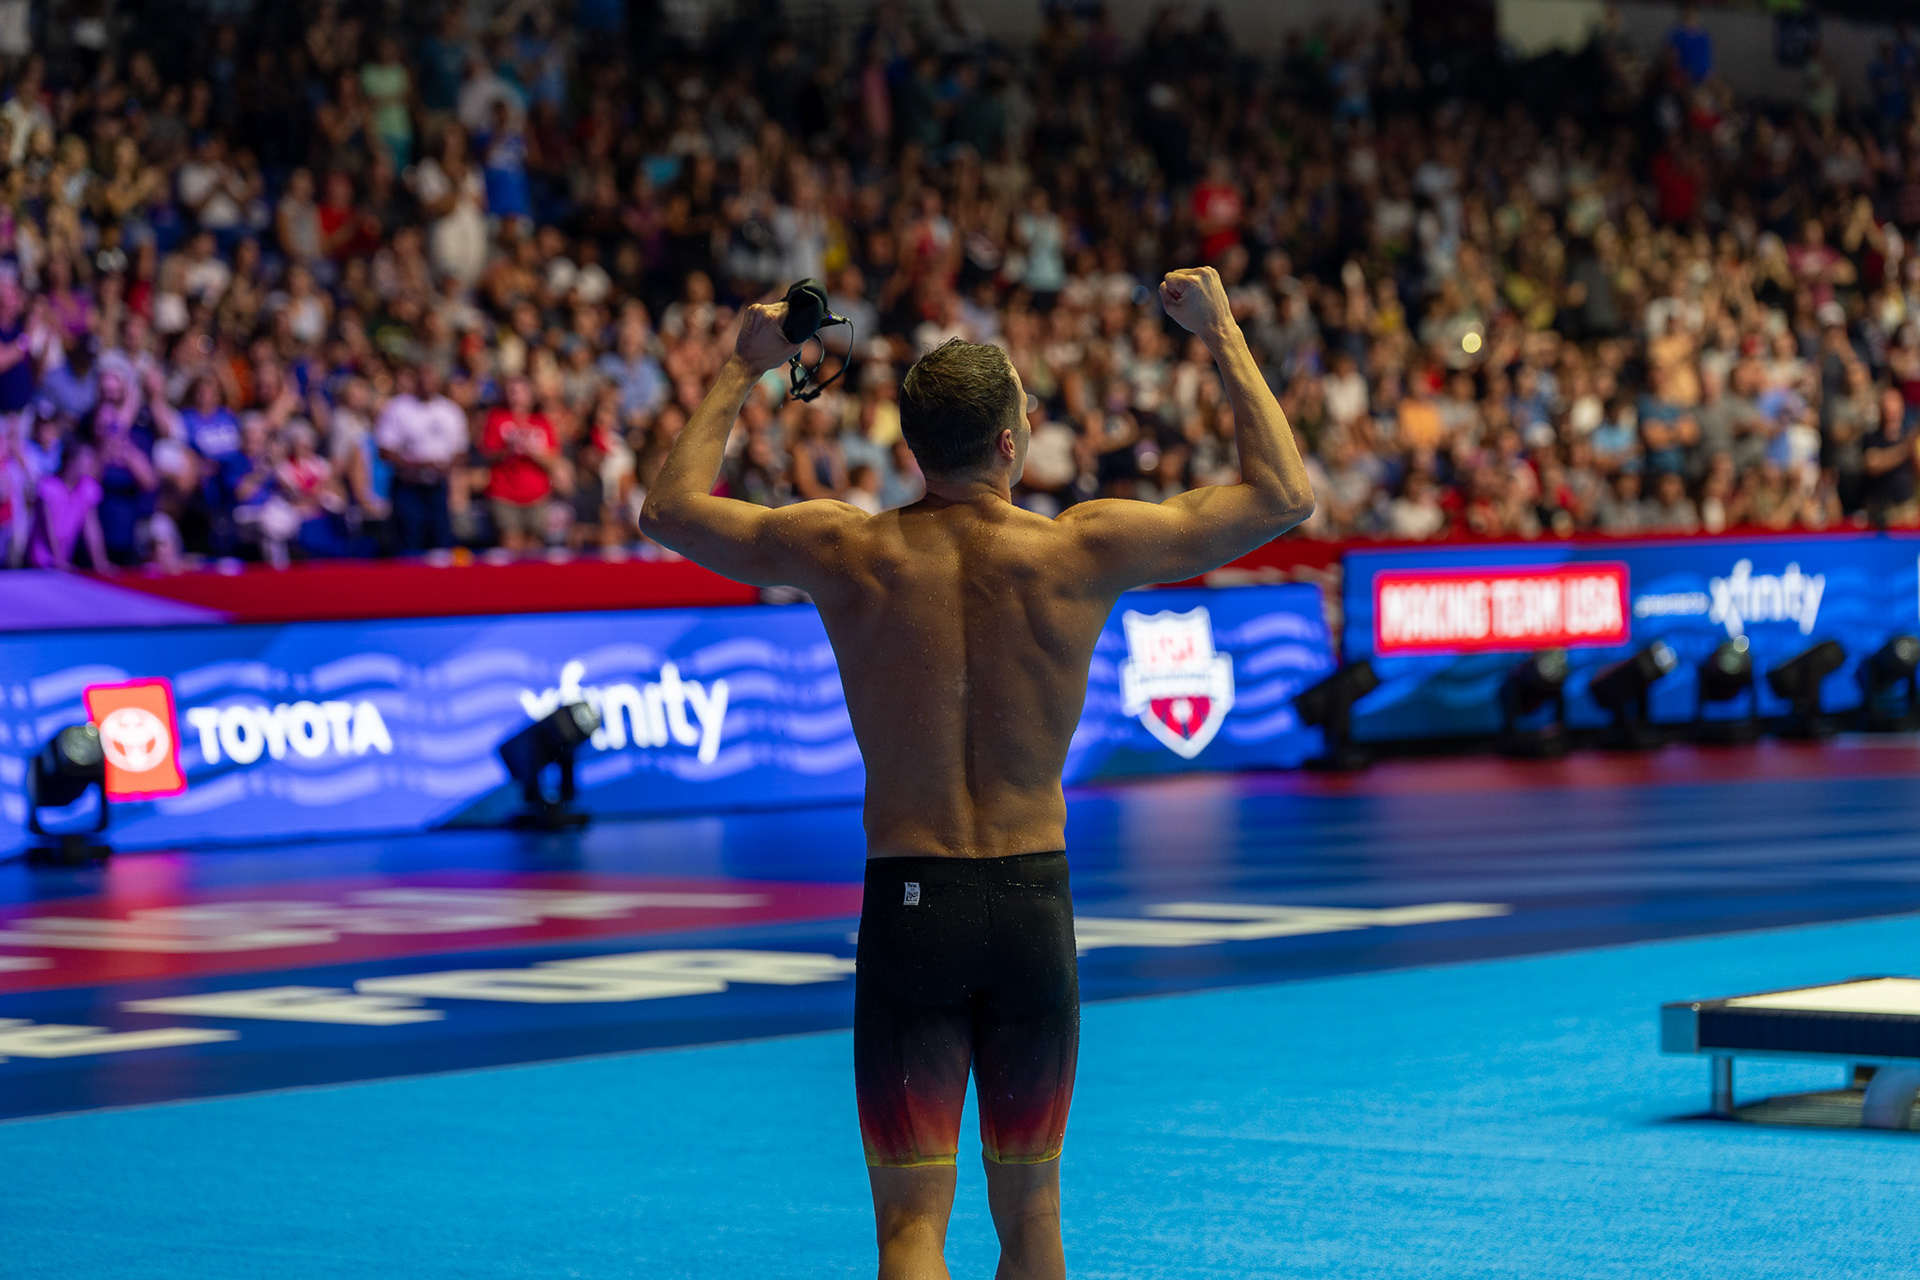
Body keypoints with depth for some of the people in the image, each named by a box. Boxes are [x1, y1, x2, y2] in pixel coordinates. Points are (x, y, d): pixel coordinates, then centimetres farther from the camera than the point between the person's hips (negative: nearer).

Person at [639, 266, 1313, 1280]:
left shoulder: (847, 554, -6)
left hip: (905, 903, -1)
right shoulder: (1083, 552, -8)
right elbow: (1283, 495, 2)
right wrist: (1223, 335, 12)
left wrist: (743, 370, 21)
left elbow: (669, 508, 11)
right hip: (1034, 905, 1)